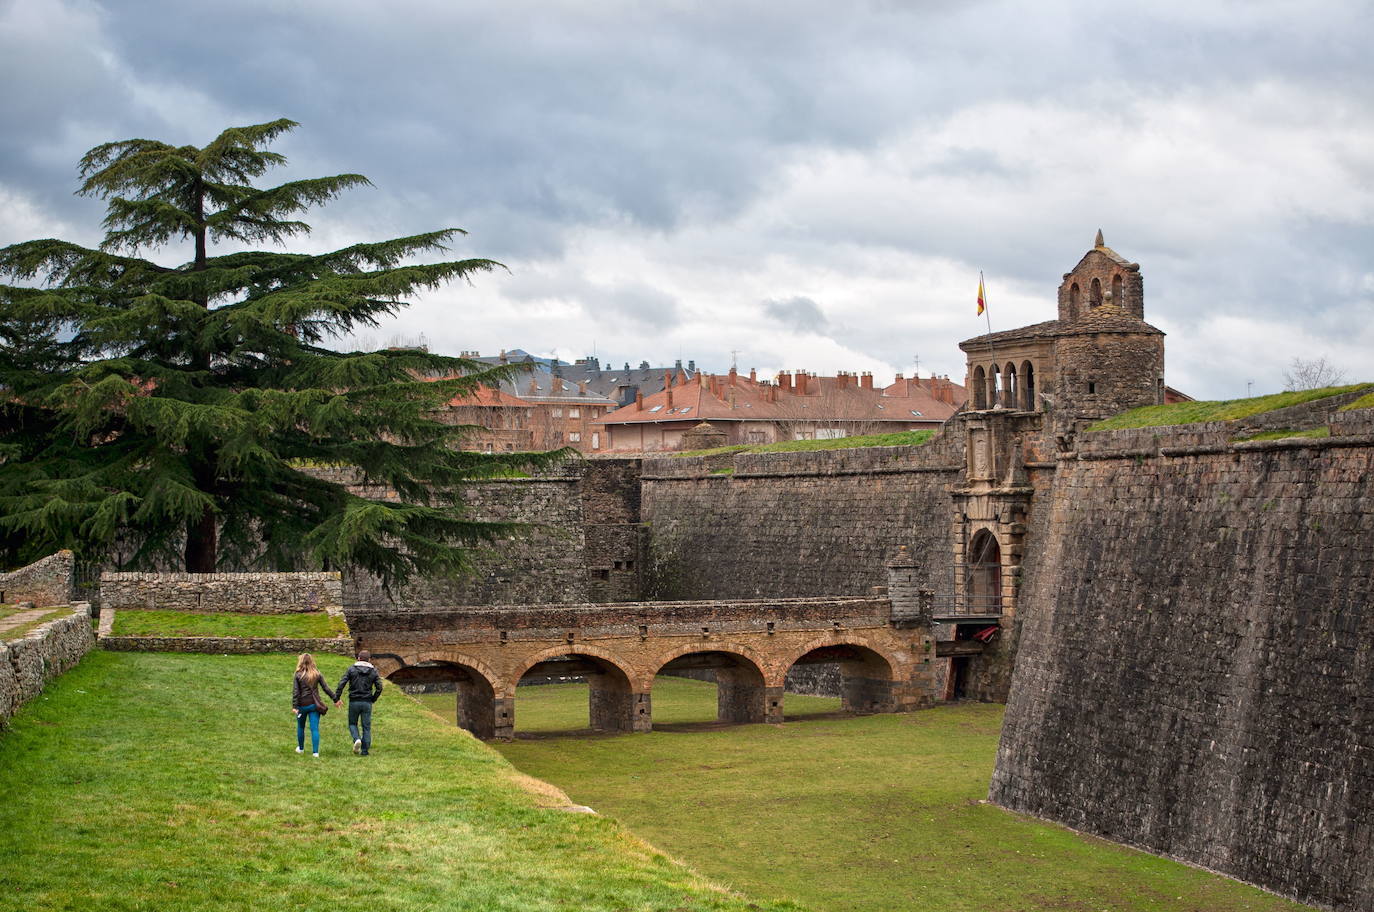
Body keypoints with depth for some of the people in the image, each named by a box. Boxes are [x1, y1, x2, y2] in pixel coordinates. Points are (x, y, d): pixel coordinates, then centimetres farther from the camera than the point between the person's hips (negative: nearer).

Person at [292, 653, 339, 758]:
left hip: (302, 705, -1)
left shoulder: (298, 675, -6)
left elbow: (295, 692, -9)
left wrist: (294, 706, -11)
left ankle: (300, 748, 34)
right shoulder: (317, 674, 0)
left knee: (300, 727, 19)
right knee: (315, 728, 0)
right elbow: (326, 688, 2)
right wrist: (336, 698, 10)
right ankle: (315, 752, -7)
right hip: (314, 705, 1)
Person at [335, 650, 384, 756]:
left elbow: (341, 683, -9)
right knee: (366, 727, 8)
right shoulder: (373, 671, 3)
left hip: (354, 702, -1)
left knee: (352, 723, 16)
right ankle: (365, 750, 6)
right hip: (367, 703, 1)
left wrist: (336, 699, -3)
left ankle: (357, 739, -11)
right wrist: (373, 699, 12)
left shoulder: (351, 669, -1)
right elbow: (379, 687, -2)